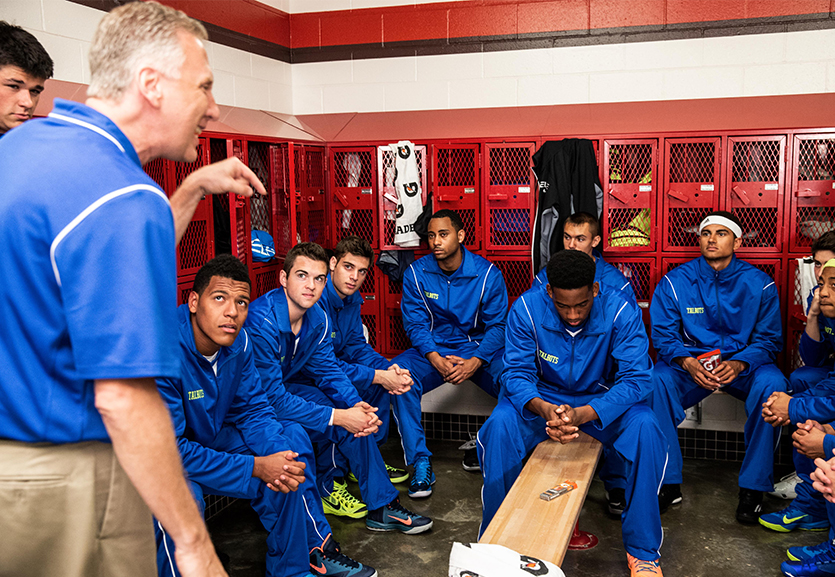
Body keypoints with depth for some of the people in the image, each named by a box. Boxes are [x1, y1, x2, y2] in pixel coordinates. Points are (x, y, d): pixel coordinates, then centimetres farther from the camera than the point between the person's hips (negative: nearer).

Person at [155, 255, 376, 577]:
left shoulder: (238, 342, -7)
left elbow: (252, 410, 1)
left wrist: (278, 456, -20)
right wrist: (256, 467, -29)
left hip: (209, 438, 8)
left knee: (292, 437, 3)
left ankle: (314, 551, 11)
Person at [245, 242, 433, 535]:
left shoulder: (317, 318, -6)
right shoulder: (261, 322, -31)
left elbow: (327, 369, 1)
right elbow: (271, 397, -32)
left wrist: (356, 405, -19)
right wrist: (337, 416, -32)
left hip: (286, 386, 7)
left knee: (355, 416, -8)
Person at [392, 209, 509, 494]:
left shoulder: (488, 273, -6)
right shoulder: (416, 273, -2)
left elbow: (497, 325, -6)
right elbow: (415, 324, -4)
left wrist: (475, 362, -23)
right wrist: (436, 359, -22)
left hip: (479, 350, 0)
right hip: (434, 350, 1)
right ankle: (421, 461, -20)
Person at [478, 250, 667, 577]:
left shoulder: (621, 313, -21)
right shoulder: (526, 309, -18)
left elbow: (636, 378, -25)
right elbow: (516, 373, -17)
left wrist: (582, 414, -41)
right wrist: (545, 410, -40)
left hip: (602, 400, 0)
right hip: (542, 398, 1)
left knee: (645, 429, -31)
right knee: (499, 427, -29)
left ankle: (643, 550, -14)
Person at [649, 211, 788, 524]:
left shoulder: (759, 283, -2)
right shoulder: (675, 281, -2)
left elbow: (769, 338, -1)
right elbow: (663, 334, -3)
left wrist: (738, 364, -22)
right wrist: (688, 362, -24)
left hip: (743, 362, 0)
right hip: (691, 361, 0)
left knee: (772, 385, -32)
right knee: (656, 380, -31)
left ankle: (753, 486, -17)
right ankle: (668, 483, -19)